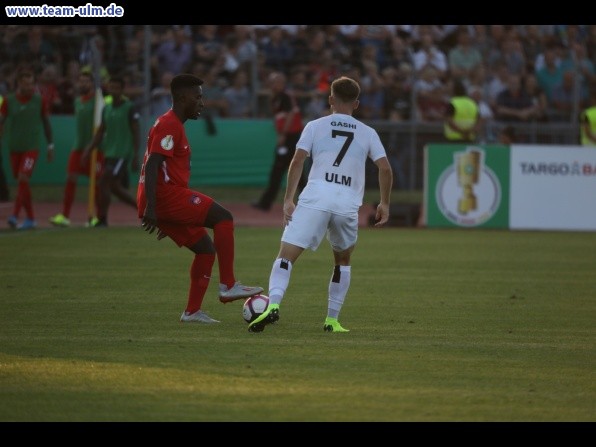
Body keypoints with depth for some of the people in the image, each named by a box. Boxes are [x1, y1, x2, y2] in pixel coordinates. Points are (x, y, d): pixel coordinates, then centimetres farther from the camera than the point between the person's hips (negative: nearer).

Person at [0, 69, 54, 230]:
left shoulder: (39, 100, -1)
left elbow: (46, 123, 8)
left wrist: (50, 146, 9)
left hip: (32, 147, -3)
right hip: (14, 148, 3)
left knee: (23, 179, -18)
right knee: (21, 183, 8)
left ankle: (14, 216, -21)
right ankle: (30, 218, 18)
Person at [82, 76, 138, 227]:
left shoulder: (129, 107, -7)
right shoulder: (106, 108, 12)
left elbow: (135, 133, -8)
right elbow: (101, 132, 17)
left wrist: (136, 156, -13)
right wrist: (89, 149, 8)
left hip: (122, 154, -7)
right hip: (109, 152, 7)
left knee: (103, 183, -13)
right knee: (115, 187, 9)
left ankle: (101, 220, -7)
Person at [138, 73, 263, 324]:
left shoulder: (173, 125, 24)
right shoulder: (169, 125, -9)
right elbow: (152, 165, -20)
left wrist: (161, 215, 32)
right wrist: (150, 208, -28)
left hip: (166, 199, 11)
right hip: (165, 194, -11)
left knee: (206, 249, 11)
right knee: (223, 218, -17)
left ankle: (192, 311, 12)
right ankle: (228, 286, -19)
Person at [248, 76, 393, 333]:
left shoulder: (315, 126, 13)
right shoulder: (367, 133, 17)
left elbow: (297, 161, 2)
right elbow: (385, 168, 9)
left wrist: (288, 200, 4)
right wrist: (384, 204, 20)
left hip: (314, 199, -2)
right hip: (348, 205, 2)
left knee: (286, 255, -7)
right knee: (343, 260, 24)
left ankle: (273, 304, -32)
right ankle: (332, 320, 19)